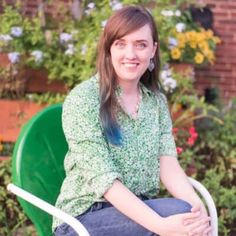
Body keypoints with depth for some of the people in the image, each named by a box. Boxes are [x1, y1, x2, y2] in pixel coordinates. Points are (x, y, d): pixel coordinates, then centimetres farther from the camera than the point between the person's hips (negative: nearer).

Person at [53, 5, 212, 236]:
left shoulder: (157, 100, 7)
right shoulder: (82, 99, -11)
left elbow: (168, 164, -2)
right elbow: (103, 178, -19)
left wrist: (197, 207, -23)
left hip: (140, 210, 5)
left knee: (190, 214, -25)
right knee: (178, 211, -27)